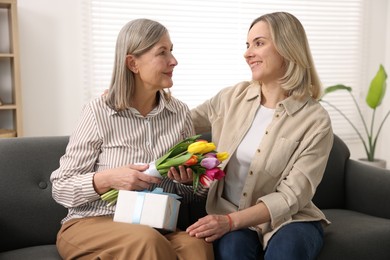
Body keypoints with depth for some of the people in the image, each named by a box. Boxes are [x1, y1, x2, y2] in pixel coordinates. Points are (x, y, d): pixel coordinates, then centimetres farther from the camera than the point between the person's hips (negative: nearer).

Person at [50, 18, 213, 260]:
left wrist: (187, 180, -11)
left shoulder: (180, 113, 3)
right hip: (92, 224, -2)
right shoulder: (99, 112, -10)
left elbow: (191, 191, 13)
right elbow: (61, 188, -5)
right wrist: (108, 179, -23)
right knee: (148, 240, -35)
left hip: (156, 225, 3)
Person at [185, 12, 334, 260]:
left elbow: (291, 196, -15)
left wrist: (232, 220, -26)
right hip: (229, 214, 2)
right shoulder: (232, 98, 1)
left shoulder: (316, 120, -9)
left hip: (287, 219, -1)